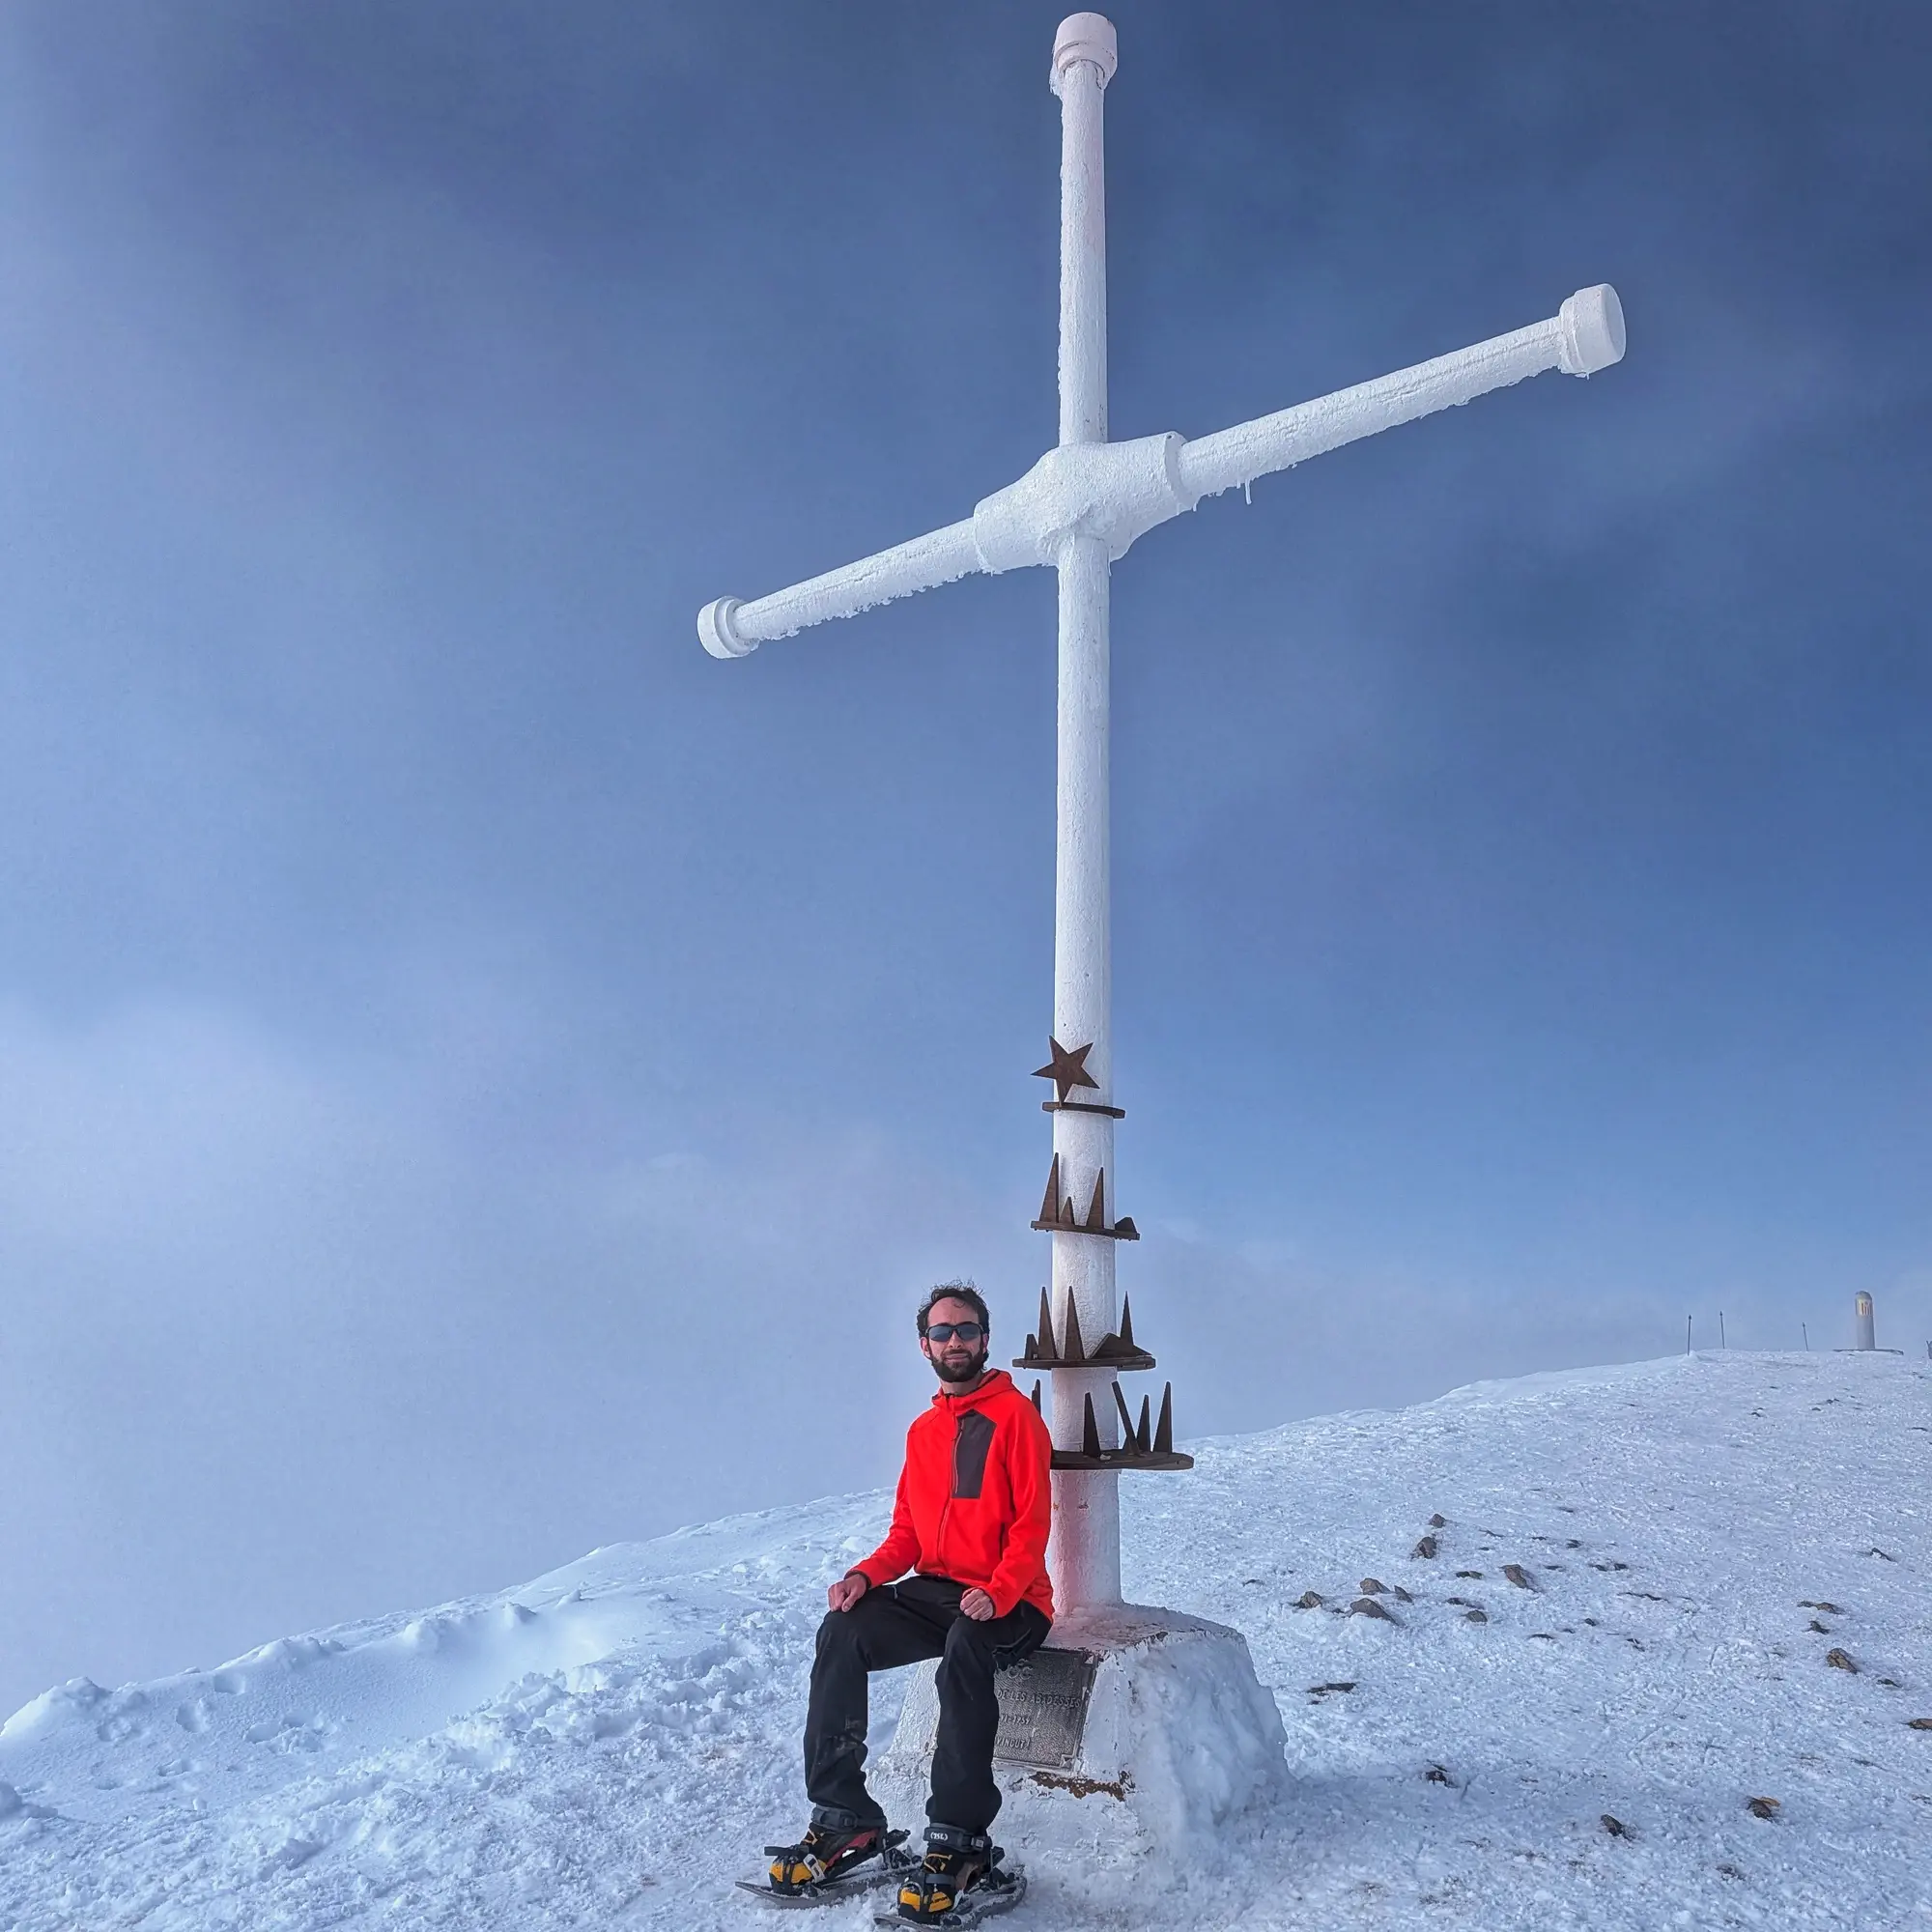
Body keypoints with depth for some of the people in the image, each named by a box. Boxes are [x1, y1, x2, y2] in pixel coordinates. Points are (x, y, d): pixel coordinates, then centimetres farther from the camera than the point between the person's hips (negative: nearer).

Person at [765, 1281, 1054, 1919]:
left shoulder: (1015, 1414, -5)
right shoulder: (923, 1430, 15)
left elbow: (1032, 1524, -11)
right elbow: (907, 1531, 15)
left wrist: (996, 1592, -26)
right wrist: (866, 1574, -5)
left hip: (1009, 1603, -6)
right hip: (934, 1591, 6)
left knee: (965, 1647, -37)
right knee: (840, 1633, -18)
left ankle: (958, 1842, -30)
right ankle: (842, 1818, -13)